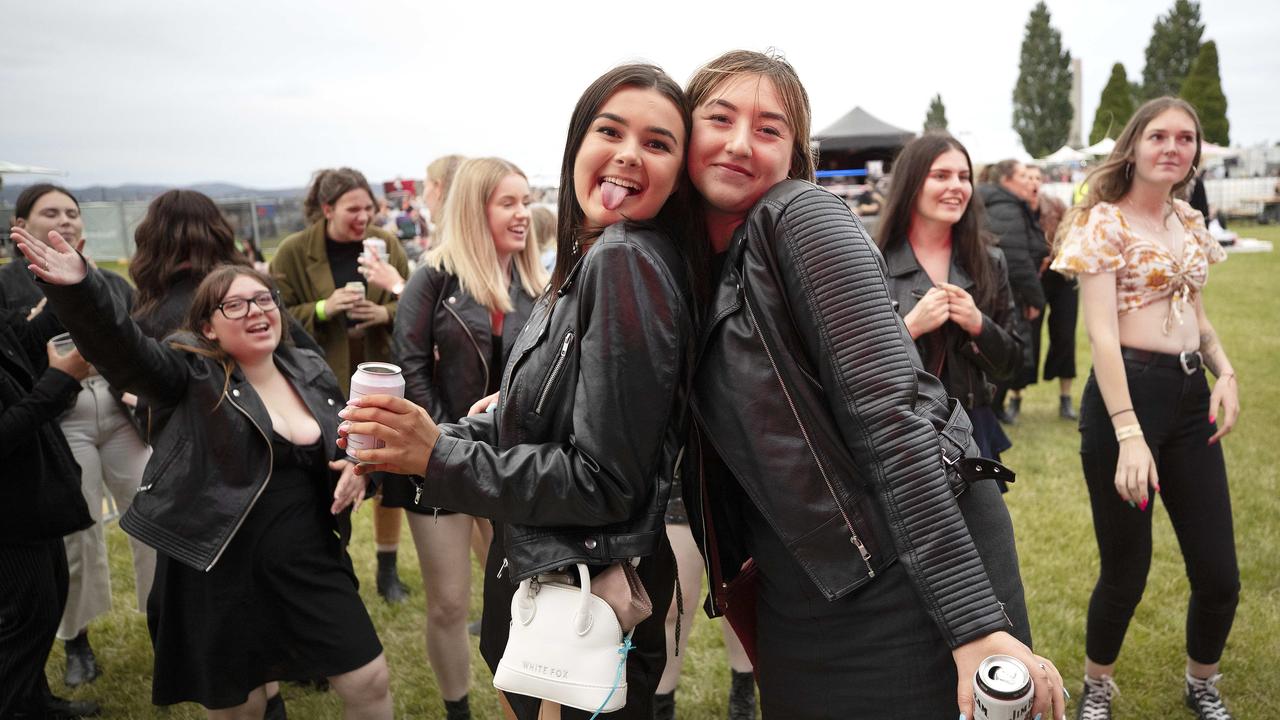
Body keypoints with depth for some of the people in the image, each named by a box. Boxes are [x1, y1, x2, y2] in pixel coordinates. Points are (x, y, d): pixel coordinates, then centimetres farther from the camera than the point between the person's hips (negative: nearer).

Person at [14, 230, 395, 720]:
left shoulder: (312, 372, 5)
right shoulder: (191, 375, -7)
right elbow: (118, 346, -25)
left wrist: (360, 467, -2)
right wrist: (78, 287, -44)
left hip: (310, 564, 3)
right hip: (220, 572, -3)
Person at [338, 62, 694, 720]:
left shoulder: (624, 262, -23)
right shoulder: (588, 258, 6)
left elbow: (603, 483, -25)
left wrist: (440, 458, -22)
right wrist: (403, 449, 3)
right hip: (539, 573, 9)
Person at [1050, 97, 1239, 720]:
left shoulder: (1188, 221, 12)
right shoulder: (1104, 221, -9)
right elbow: (1101, 333, -16)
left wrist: (1225, 373, 4)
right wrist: (1129, 435, -23)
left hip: (1191, 395, 7)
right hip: (1128, 392, -6)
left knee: (1219, 575, 10)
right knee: (1126, 570, 4)